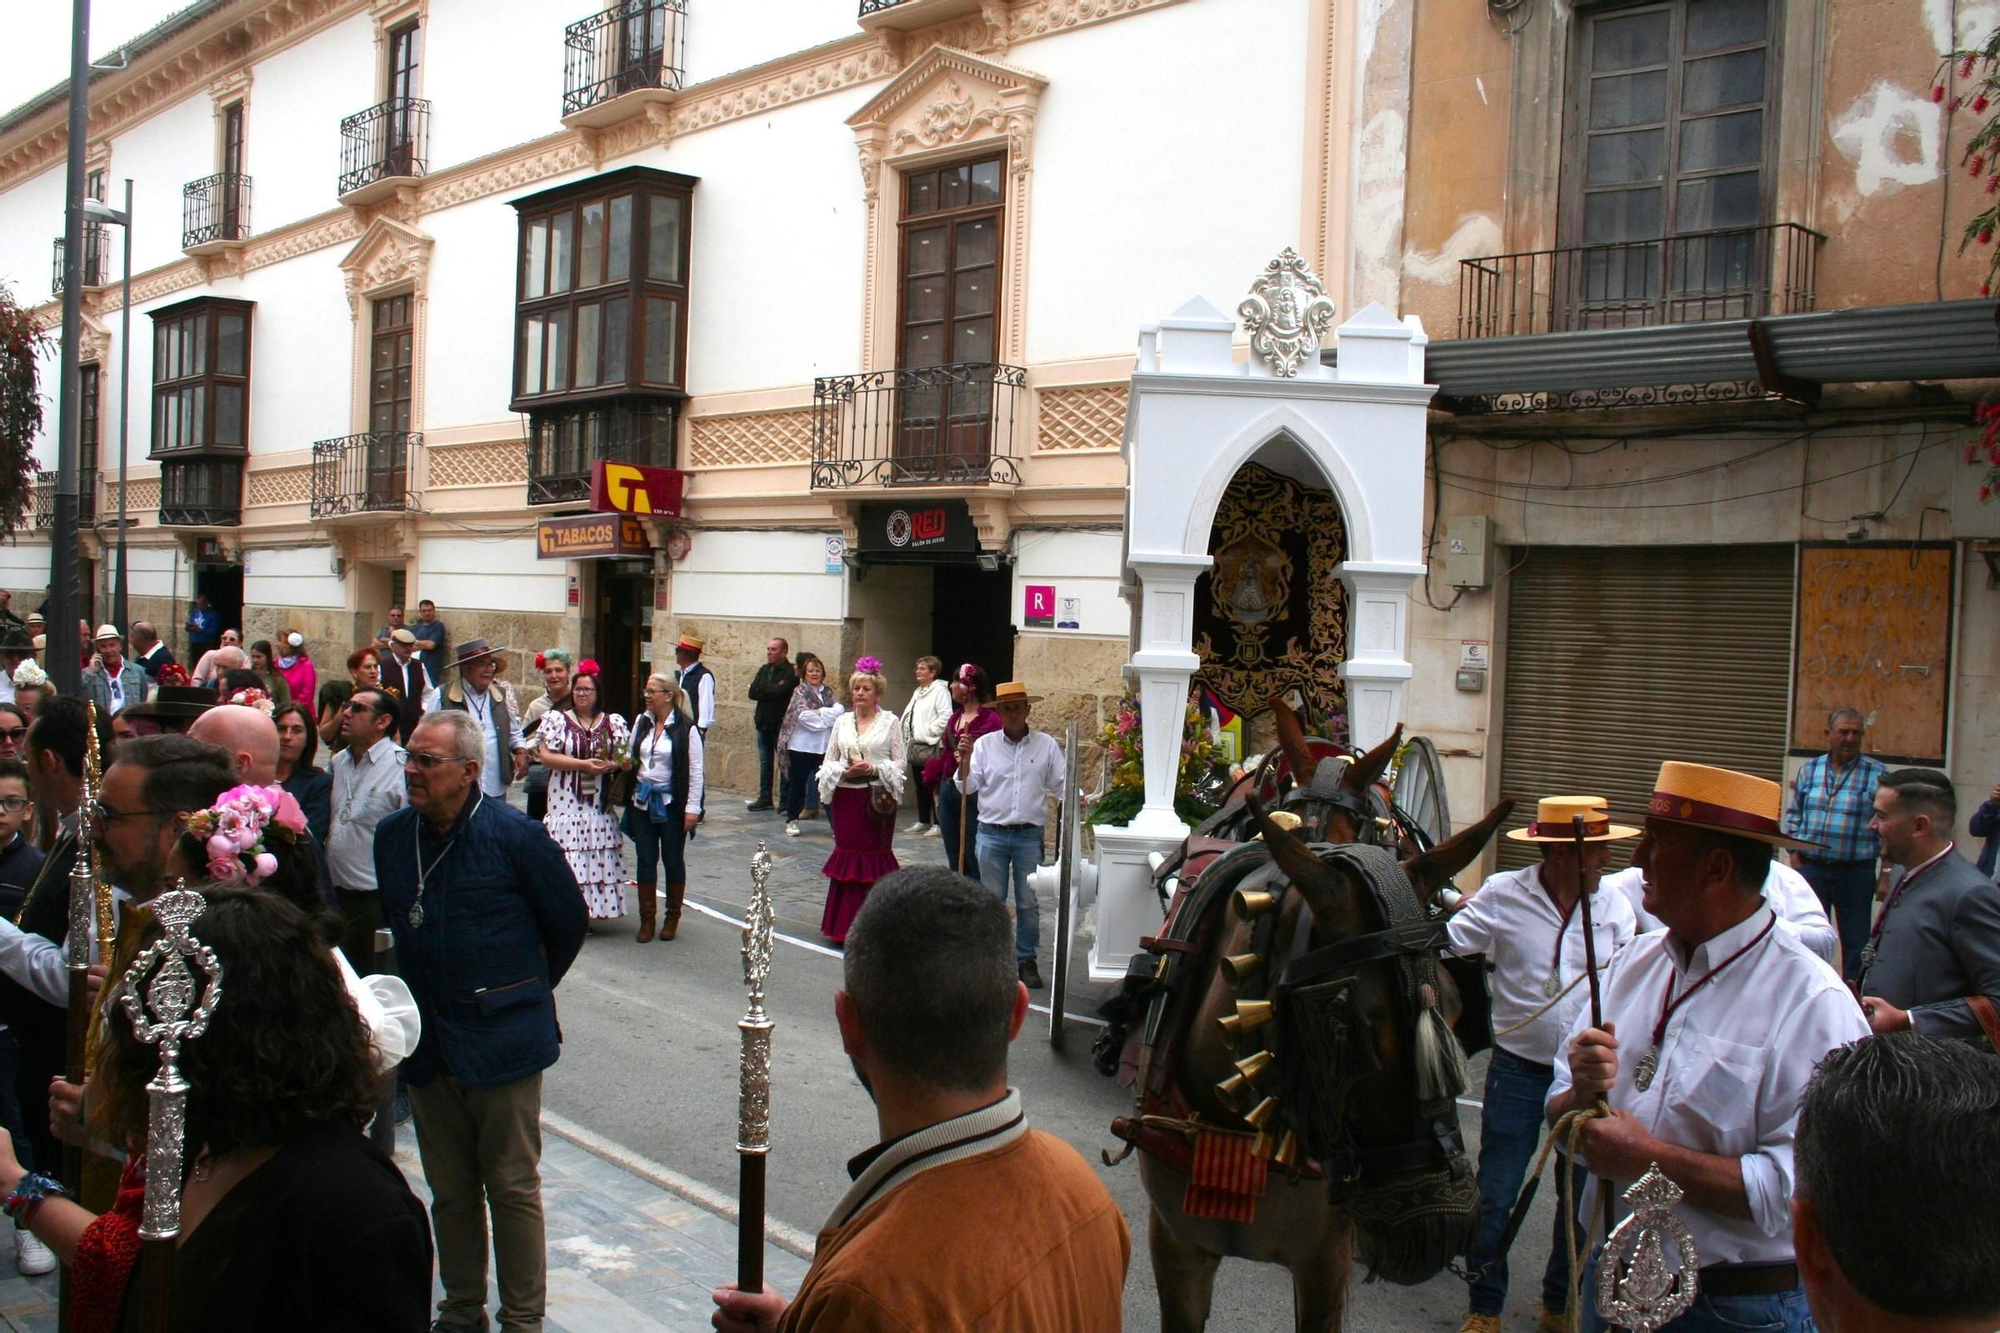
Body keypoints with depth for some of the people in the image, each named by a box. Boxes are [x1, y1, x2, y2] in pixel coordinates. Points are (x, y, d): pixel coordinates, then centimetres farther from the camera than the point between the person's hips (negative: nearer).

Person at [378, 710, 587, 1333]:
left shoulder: (516, 835, -12)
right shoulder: (393, 835, 2)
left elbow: (570, 922, 0)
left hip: (501, 1040, -4)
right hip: (426, 1041, 4)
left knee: (512, 1187, 5)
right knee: (450, 1190, 14)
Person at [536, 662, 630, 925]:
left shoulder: (614, 723, 9)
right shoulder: (557, 719, 2)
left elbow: (626, 758, 9)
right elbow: (547, 756, -7)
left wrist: (612, 764, -14)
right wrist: (583, 764, -15)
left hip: (600, 804, 2)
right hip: (566, 801, -2)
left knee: (597, 857, 1)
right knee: (566, 856, -6)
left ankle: (589, 910, 10)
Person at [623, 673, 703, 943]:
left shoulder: (686, 728, -11)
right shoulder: (641, 722, 5)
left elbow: (695, 771, -10)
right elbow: (631, 757, 17)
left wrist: (692, 808, -13)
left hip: (671, 802, -4)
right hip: (642, 800, 4)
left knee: (673, 860, 8)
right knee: (646, 859, 7)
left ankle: (673, 917, 21)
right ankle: (646, 918, 15)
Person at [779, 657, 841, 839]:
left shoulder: (828, 691, 11)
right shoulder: (799, 692, -1)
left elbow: (839, 710, -3)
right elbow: (805, 716, -15)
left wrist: (819, 712, -16)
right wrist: (829, 716, -7)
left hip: (825, 747, 3)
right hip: (802, 747, -3)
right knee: (798, 784, 6)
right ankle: (792, 821, 18)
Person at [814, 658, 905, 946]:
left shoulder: (890, 722, 2)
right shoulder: (842, 722, 10)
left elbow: (900, 763, 0)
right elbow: (828, 762, 11)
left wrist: (875, 769, -15)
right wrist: (845, 771, -8)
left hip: (878, 798, -3)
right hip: (846, 797, 3)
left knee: (874, 855, 0)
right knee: (846, 854, 4)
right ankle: (844, 924, 9)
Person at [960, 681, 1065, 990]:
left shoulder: (1047, 745, 3)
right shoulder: (984, 744, 2)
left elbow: (1060, 785, 4)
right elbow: (968, 787, 0)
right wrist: (965, 759, -16)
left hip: (1030, 835, 0)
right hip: (992, 834, 0)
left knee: (1029, 903, 5)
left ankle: (1026, 961, 16)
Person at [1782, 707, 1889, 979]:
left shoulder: (1877, 774, -3)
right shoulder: (1809, 769, 6)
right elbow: (1793, 814, 12)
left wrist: (1886, 874, -5)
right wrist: (1794, 856, 3)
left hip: (1856, 872, -2)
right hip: (1811, 868, 2)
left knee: (1856, 943, 5)